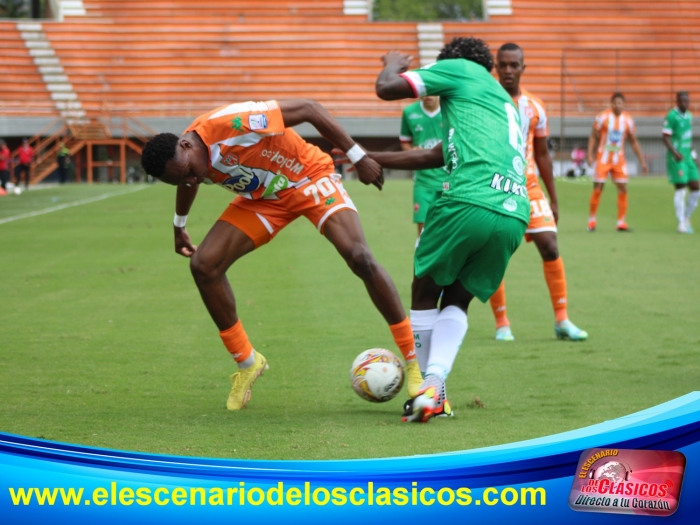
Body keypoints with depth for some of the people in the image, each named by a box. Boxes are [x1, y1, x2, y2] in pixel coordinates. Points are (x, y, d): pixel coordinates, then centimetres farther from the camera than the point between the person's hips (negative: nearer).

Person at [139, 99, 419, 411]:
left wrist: (358, 157, -27)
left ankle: (413, 362, -15)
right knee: (204, 265, -9)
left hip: (309, 177, -6)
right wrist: (179, 225, 32)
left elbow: (308, 109, -29)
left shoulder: (230, 124, -35)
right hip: (262, 198, 6)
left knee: (359, 258, -26)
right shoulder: (185, 164, -12)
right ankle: (247, 363, 9)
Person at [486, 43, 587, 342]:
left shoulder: (534, 107, 7)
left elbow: (542, 154, 13)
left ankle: (562, 321, -2)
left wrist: (553, 199, 13)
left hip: (528, 186, 2)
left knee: (550, 247, -8)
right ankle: (501, 324, 10)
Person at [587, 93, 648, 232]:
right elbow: (593, 137, -1)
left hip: (619, 159, 3)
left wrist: (642, 161, 9)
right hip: (603, 157, -3)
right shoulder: (602, 117, -7)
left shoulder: (628, 120, 2)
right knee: (597, 189, -3)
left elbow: (633, 142, 11)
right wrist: (590, 155, -12)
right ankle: (591, 220, 10)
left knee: (623, 189, -5)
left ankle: (621, 222, 0)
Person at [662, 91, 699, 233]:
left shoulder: (688, 116, 14)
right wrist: (675, 153, -26)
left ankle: (686, 217, 18)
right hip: (676, 158, -8)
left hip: (687, 157, 8)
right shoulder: (672, 116, -10)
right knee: (680, 189, -9)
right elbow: (665, 137, -14)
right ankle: (681, 223, -3)